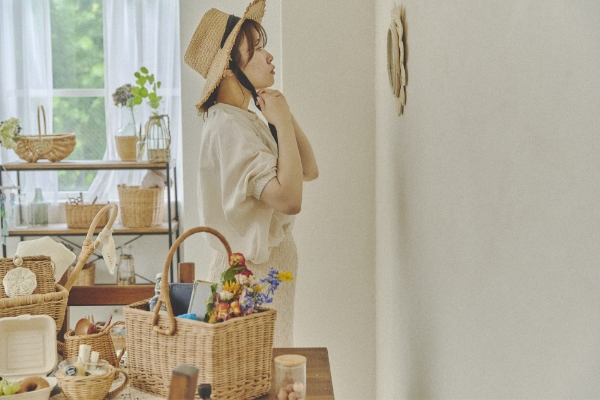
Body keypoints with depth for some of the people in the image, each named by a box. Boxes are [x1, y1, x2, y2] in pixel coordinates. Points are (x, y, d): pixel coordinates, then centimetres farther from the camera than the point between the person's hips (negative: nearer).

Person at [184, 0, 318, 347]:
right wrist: (281, 122, -19)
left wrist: (286, 115, 2)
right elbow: (290, 198, -28)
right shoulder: (229, 127, -19)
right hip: (252, 270, -10)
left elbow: (309, 171, 11)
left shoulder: (247, 120, 11)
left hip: (269, 268, 10)